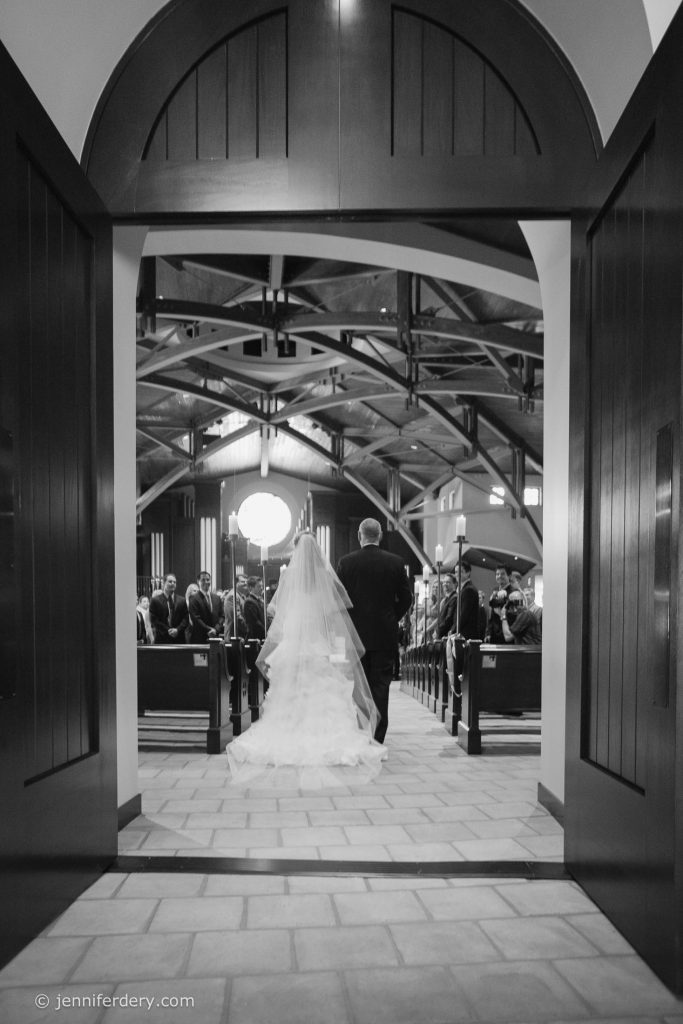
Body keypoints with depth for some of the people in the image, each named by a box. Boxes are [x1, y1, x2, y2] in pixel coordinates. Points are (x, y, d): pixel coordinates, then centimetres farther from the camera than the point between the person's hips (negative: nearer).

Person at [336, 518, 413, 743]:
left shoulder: (346, 562, -5)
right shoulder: (395, 562, -2)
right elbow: (406, 598, 2)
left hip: (355, 634, 0)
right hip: (385, 635, 0)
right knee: (380, 685, 5)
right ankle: (377, 738, 4)